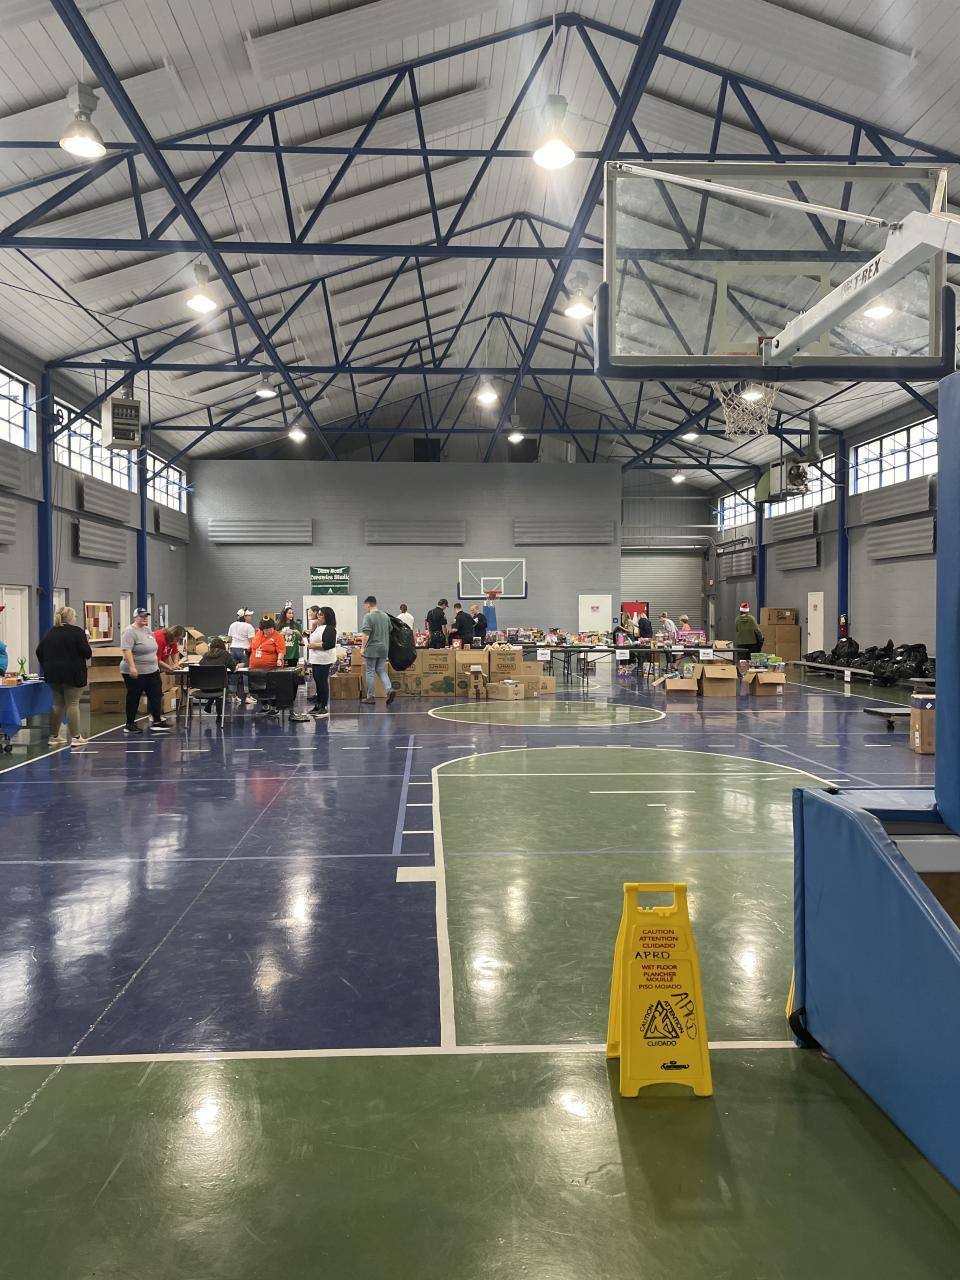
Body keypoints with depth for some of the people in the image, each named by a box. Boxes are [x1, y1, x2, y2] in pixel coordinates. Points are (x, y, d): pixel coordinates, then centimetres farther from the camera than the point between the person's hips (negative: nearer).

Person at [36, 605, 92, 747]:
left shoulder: (51, 632, 10)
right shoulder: (77, 631, -10)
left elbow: (39, 651, 10)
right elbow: (87, 653, -14)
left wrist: (46, 667, 19)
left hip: (53, 673, 6)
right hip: (73, 674, -6)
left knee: (57, 704, 14)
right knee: (73, 704, -2)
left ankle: (54, 736, 18)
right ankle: (75, 737, -1)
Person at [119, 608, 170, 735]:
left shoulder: (148, 630, 11)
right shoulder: (130, 632, -14)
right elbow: (126, 650, -23)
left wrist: (156, 664, 19)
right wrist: (132, 667, -30)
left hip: (151, 671, 8)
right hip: (135, 672, -8)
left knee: (156, 695, 5)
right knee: (133, 698, 2)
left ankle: (157, 722, 9)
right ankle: (129, 725, 12)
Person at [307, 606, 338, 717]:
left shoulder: (329, 629, -13)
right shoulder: (318, 627, 18)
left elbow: (329, 644, -22)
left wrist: (314, 645, -18)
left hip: (323, 661, -10)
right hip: (316, 660, 10)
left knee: (323, 683, -7)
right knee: (318, 682, 13)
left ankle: (323, 708, -3)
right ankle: (318, 705, 20)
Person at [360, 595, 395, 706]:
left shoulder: (368, 616, -13)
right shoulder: (385, 616, 9)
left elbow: (366, 634, -18)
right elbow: (390, 631, 18)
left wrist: (362, 647, -13)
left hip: (372, 648, -6)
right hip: (384, 648, 6)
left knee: (370, 672, 3)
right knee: (381, 671, 13)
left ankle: (371, 696, 8)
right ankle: (389, 689, -8)